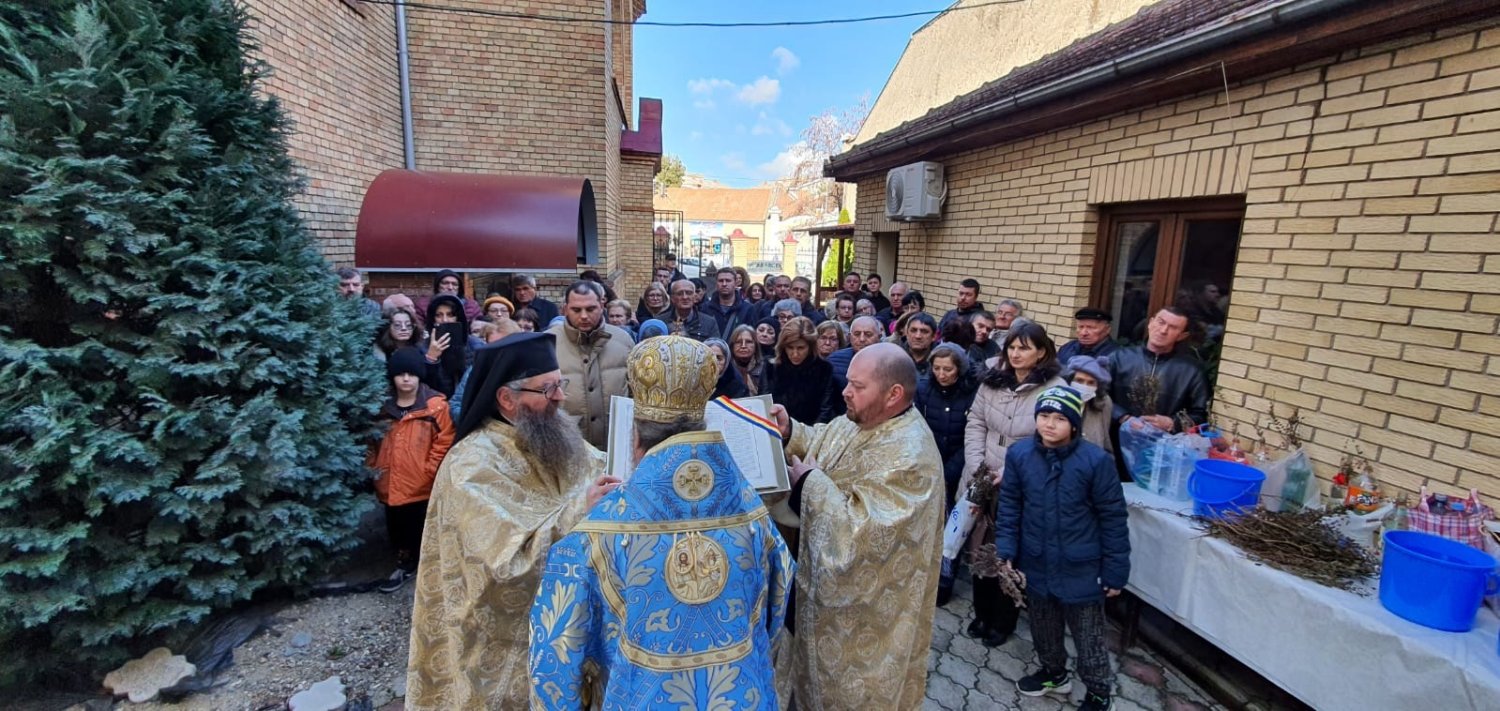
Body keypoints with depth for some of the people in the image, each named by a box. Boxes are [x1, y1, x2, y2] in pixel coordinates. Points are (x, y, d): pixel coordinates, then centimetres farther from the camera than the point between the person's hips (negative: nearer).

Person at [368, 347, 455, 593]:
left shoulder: (436, 405, -10)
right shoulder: (383, 406, 5)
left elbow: (445, 440, -12)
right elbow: (373, 441, 15)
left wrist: (430, 469, -13)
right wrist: (373, 465, 4)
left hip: (424, 485, -4)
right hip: (392, 485, 5)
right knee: (398, 530, 20)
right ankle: (405, 565, 41)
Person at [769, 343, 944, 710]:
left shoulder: (909, 456, -32)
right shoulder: (859, 420, -4)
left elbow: (860, 531, -36)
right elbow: (822, 441, 13)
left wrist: (811, 480, -26)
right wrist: (789, 430, -7)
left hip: (865, 600, -8)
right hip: (829, 574, 8)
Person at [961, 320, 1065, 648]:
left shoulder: (1054, 389, -13)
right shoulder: (992, 380, 2)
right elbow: (975, 423, 4)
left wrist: (1008, 473, -20)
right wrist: (975, 467, -7)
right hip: (982, 482, 4)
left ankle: (1003, 621, 34)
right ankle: (982, 613, 38)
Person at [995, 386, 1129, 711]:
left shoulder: (1096, 460, -18)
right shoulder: (1019, 454, -10)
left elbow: (1113, 518, -10)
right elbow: (1009, 506, 1)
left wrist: (1115, 571, -6)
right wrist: (1006, 551, -4)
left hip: (1081, 569, -3)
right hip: (1036, 565, 3)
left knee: (1089, 638, 14)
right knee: (1043, 628, 24)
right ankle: (1053, 672, 50)